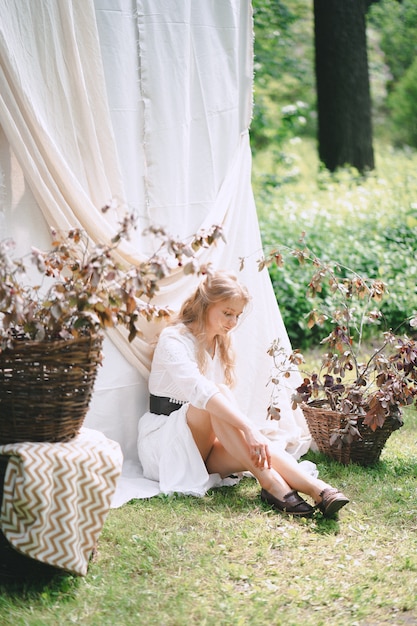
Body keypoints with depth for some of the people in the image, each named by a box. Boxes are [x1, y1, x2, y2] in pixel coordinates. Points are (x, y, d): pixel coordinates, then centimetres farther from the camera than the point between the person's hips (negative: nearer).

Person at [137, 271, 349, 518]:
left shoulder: (222, 344, 13)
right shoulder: (174, 340, -15)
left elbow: (228, 403, 13)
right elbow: (200, 391, -33)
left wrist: (252, 438, -8)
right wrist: (249, 429, -44)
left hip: (204, 445, 6)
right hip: (163, 442, -6)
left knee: (258, 452, -28)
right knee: (219, 393, -34)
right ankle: (269, 482, -43)